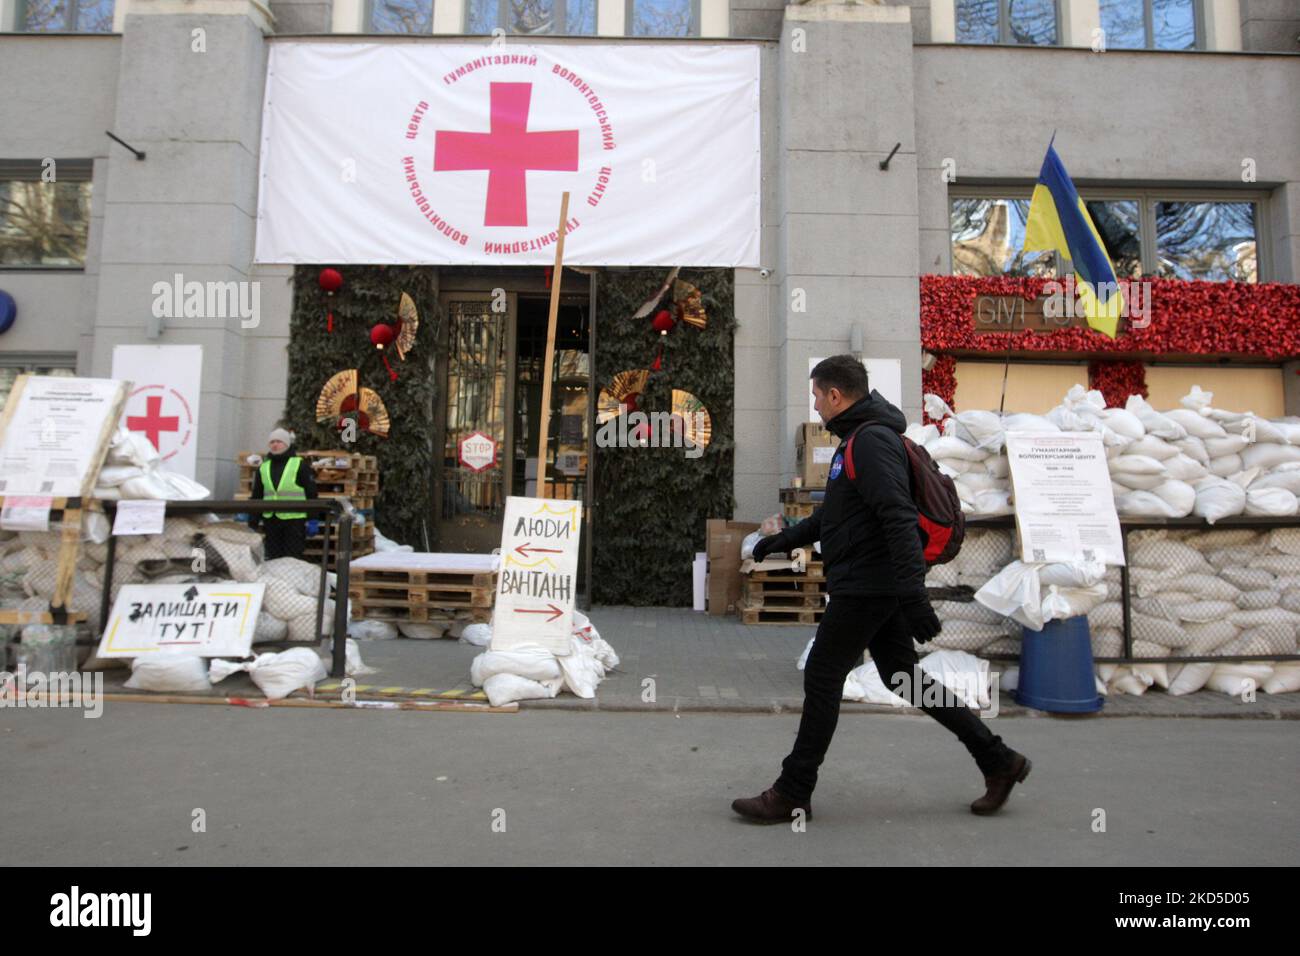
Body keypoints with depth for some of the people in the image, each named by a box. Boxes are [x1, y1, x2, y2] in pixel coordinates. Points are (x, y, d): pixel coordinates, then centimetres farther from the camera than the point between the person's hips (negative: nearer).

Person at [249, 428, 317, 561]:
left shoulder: (300, 465, -2)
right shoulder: (263, 468, 12)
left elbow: (311, 493, -3)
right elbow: (256, 496, 17)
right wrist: (253, 522, 12)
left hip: (294, 520, -5)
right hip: (270, 520, 5)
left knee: (292, 559, -2)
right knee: (272, 559, 10)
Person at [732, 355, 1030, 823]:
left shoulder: (873, 440, -16)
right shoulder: (857, 440, 17)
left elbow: (899, 520, -25)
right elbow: (832, 513, 27)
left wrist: (913, 595, -29)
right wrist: (783, 539, 27)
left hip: (864, 587, -10)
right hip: (875, 587, 10)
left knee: (822, 679, -2)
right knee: (903, 676, 14)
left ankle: (792, 795, 10)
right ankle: (998, 761, 22)